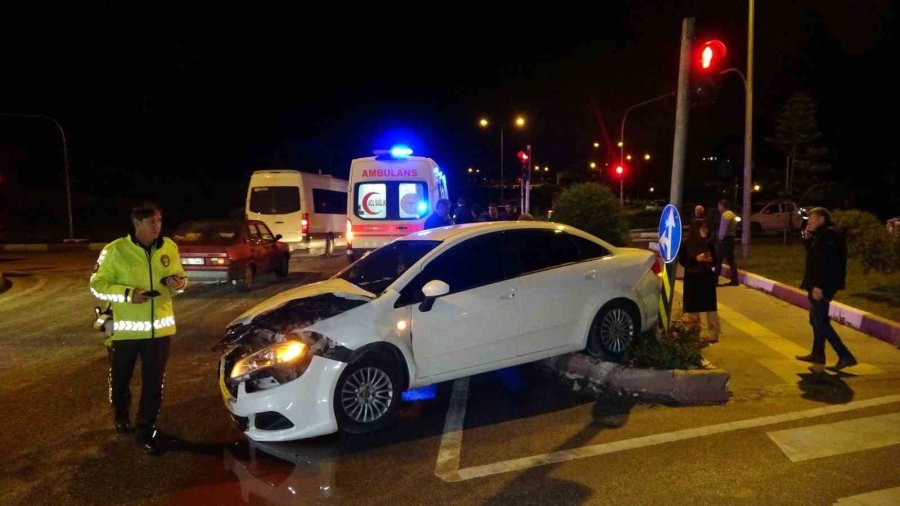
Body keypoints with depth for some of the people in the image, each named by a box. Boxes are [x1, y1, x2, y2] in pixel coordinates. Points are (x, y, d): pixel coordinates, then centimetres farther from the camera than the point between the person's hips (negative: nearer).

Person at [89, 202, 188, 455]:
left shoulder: (169, 247, 0)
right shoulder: (115, 250, -10)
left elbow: (180, 277, 12)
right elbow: (97, 285, -6)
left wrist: (178, 283, -12)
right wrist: (127, 294, -21)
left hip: (159, 327, 2)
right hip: (125, 328, -2)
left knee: (154, 383, 5)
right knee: (120, 379, 17)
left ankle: (146, 430, 18)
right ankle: (121, 415, 46)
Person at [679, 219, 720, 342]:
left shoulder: (709, 244, 2)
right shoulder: (687, 244, -6)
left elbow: (714, 261, 10)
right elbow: (683, 261, -9)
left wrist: (710, 260, -13)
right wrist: (697, 258, -20)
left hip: (707, 278, 1)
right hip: (692, 279, -1)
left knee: (710, 306, -3)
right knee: (693, 307, 3)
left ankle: (712, 332, 0)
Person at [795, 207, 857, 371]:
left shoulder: (828, 235, -17)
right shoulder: (822, 235, 14)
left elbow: (826, 263, -25)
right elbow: (813, 254, 24)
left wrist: (819, 285, -28)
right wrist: (807, 238, 10)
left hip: (822, 285, -11)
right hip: (819, 284, 11)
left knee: (821, 322, -8)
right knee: (816, 319, 18)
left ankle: (845, 356, -8)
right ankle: (818, 354, 28)